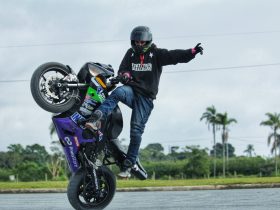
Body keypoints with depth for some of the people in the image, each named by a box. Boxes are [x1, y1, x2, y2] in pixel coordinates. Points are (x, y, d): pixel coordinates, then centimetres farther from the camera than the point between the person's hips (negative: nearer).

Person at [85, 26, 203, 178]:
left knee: (136, 130, -7)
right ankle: (95, 119, -52)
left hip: (146, 97, -2)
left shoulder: (157, 54, 1)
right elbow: (122, 70, 11)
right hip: (131, 90, 2)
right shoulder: (131, 53, 13)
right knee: (118, 92, -35)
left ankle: (128, 165, 0)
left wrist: (193, 51, -29)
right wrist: (124, 75, -15)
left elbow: (175, 56, -11)